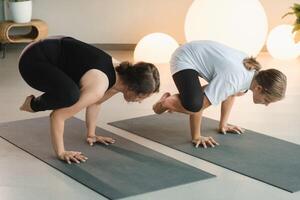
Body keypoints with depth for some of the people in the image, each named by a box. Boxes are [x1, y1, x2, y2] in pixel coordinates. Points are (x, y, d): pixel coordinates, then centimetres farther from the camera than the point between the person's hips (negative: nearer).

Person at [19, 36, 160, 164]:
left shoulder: (120, 73, -3)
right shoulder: (98, 87, -30)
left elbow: (95, 103, 15)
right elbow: (58, 116, -29)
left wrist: (91, 134, 16)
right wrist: (61, 153, -24)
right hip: (33, 60, -9)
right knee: (70, 95, -33)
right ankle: (34, 104, -4)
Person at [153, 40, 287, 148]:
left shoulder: (253, 69, -8)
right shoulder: (233, 79, -34)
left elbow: (231, 94, 10)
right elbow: (199, 106, -30)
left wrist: (223, 124, 14)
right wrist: (196, 137, -19)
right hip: (184, 60, -9)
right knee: (194, 105, -33)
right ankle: (167, 102, 0)